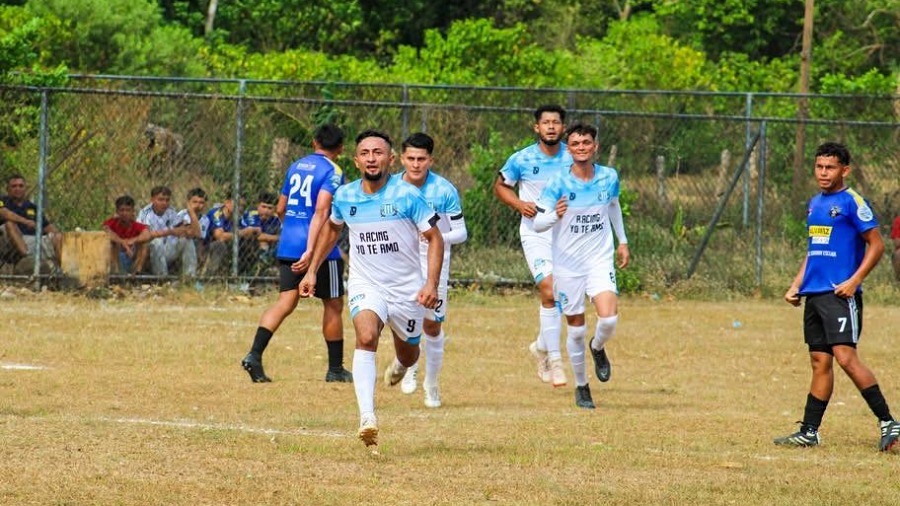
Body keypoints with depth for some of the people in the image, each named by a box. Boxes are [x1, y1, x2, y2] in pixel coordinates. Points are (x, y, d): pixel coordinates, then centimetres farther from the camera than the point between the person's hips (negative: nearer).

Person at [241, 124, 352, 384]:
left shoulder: (295, 167, 14)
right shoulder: (332, 172, -8)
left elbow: (280, 209, 22)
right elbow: (321, 211, -20)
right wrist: (311, 251, -26)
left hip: (287, 246, 6)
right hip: (320, 247, -6)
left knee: (285, 302, 2)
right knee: (333, 305, 8)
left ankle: (254, 355, -17)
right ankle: (335, 369, 15)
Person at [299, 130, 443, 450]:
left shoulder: (406, 195, -12)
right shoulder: (345, 197, -2)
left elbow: (435, 238, -7)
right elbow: (332, 228, 21)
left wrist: (431, 283, -18)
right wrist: (312, 270, 19)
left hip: (407, 288, 0)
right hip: (365, 285, 0)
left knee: (408, 355, 16)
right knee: (366, 337, -29)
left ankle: (399, 365, 58)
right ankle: (367, 418, -40)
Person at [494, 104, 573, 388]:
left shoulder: (572, 159, -1)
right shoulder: (522, 160, -6)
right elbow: (500, 186, 9)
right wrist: (519, 204, -9)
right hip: (535, 234, -3)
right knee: (549, 292, -18)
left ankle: (542, 346, 34)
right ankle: (554, 359, -13)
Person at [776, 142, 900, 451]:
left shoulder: (852, 202, -7)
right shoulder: (815, 204, 17)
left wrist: (854, 281, -17)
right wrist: (796, 285, 18)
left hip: (840, 294, -8)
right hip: (814, 294, 8)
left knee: (845, 357, -16)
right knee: (820, 363, 9)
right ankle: (809, 432, 9)